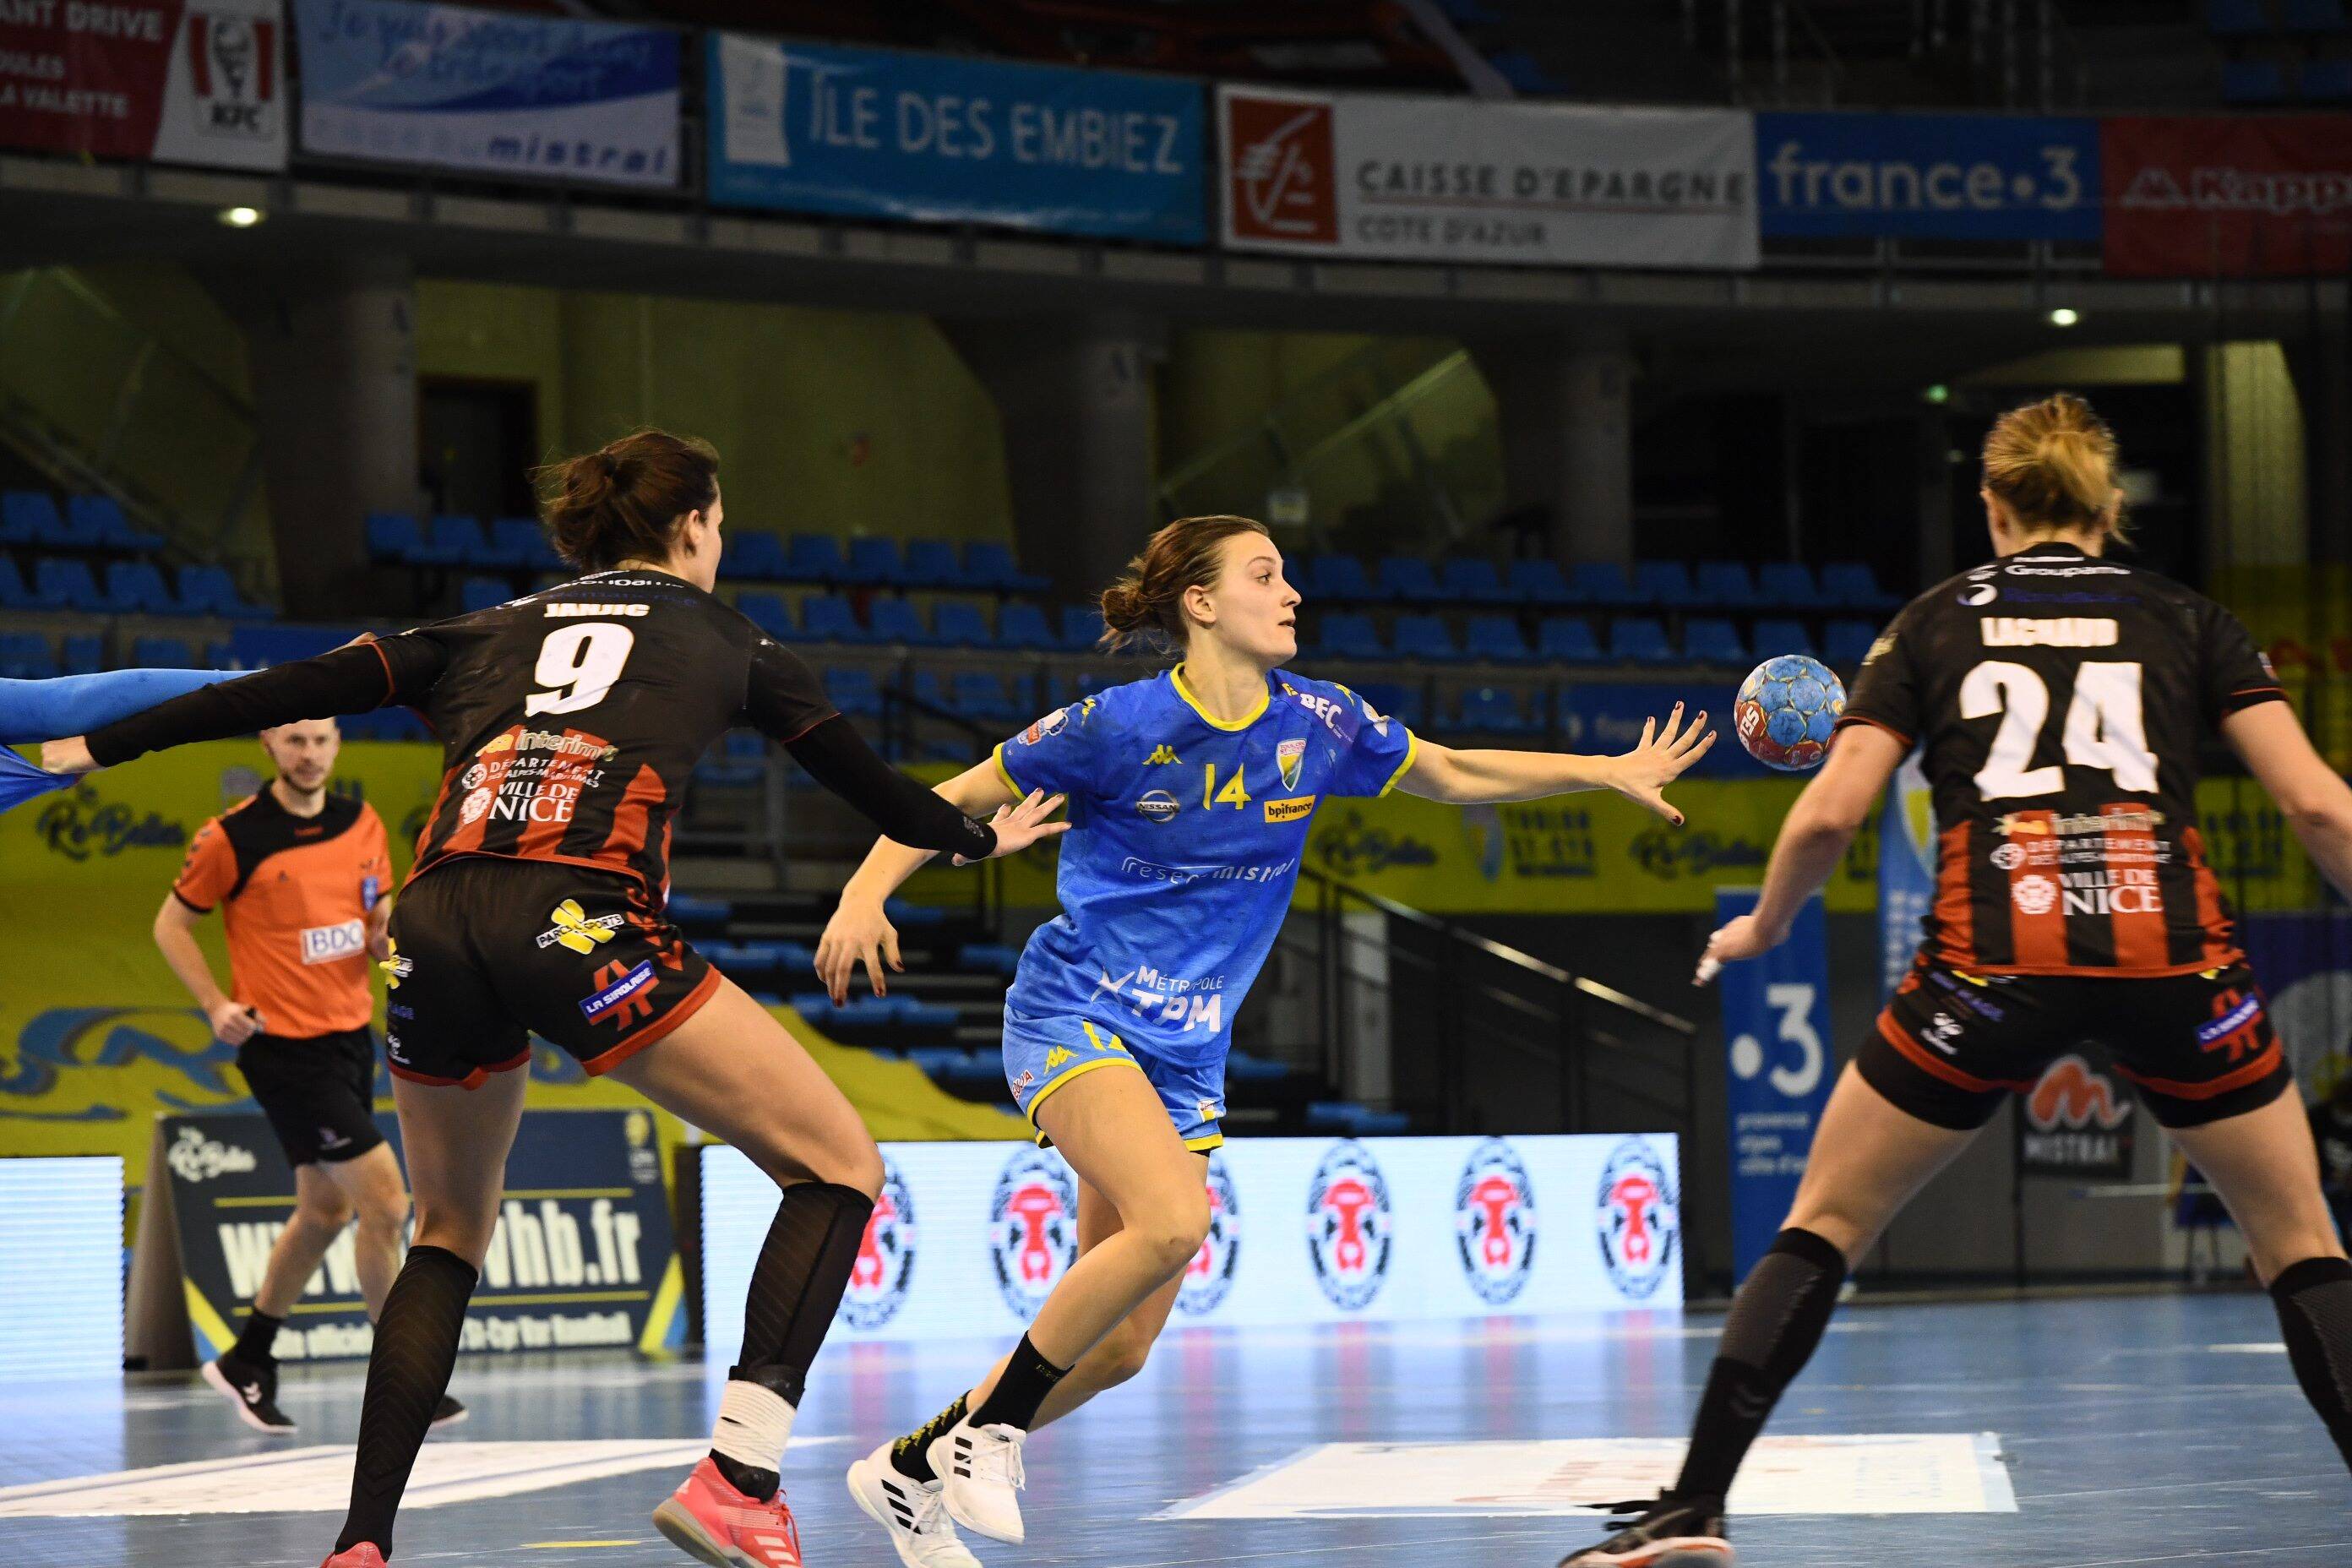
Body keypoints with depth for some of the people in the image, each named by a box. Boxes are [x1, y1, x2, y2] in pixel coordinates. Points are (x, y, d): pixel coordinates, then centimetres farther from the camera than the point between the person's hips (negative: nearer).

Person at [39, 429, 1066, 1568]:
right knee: (839, 1169, 5)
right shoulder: (722, 638, 24)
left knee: (449, 1234, 25)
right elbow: (857, 776, 34)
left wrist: (94, 748, 26)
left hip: (435, 924, 4)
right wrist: (976, 837, 53)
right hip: (581, 919, -4)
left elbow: (288, 692, 21)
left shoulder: (491, 632, 28)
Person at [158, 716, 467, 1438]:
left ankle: (247, 1362, 32)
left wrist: (389, 934, -8)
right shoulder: (231, 837, -12)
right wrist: (217, 1006, -14)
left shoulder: (361, 823, 4)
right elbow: (171, 925, -2)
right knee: (384, 1203, -11)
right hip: (283, 1046, -7)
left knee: (325, 1210, 15)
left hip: (350, 1035, 7)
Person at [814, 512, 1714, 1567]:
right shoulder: (1122, 726, -13)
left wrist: (1608, 772, 11)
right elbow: (953, 801, -4)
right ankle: (988, 1426, -15)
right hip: (1073, 1015, -6)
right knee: (1172, 1222, -31)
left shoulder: (1314, 722, 1)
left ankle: (910, 1470, 19)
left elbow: (1454, 775, 16)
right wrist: (865, 895, -19)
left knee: (1120, 1345, 1)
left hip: (1185, 1055, 6)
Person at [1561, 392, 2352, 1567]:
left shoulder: (1936, 622, 16)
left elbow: (1830, 813, 7)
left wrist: (1763, 928, 25)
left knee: (1825, 1223, 15)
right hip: (2173, 952, 0)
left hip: (1993, 962, 0)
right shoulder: (2186, 619, 16)